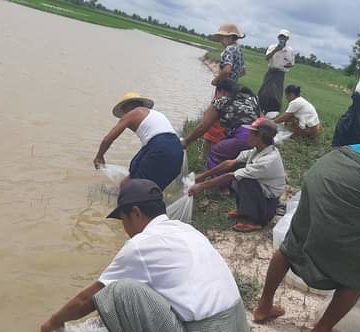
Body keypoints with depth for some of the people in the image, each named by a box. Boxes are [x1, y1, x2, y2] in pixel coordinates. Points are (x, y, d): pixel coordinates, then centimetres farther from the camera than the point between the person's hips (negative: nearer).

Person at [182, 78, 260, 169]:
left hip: (243, 139, -6)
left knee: (215, 152, 11)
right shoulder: (252, 97, 24)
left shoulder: (221, 101, 10)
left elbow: (202, 128, 12)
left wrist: (185, 142, 24)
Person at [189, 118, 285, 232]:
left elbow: (230, 177, -29)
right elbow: (230, 164, -1)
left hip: (268, 205, -8)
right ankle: (243, 210, 9)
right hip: (260, 193, 8)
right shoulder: (259, 150, -5)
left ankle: (253, 221, -13)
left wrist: (202, 186, -24)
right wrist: (204, 175, -3)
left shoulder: (268, 161, -30)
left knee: (244, 179, -29)